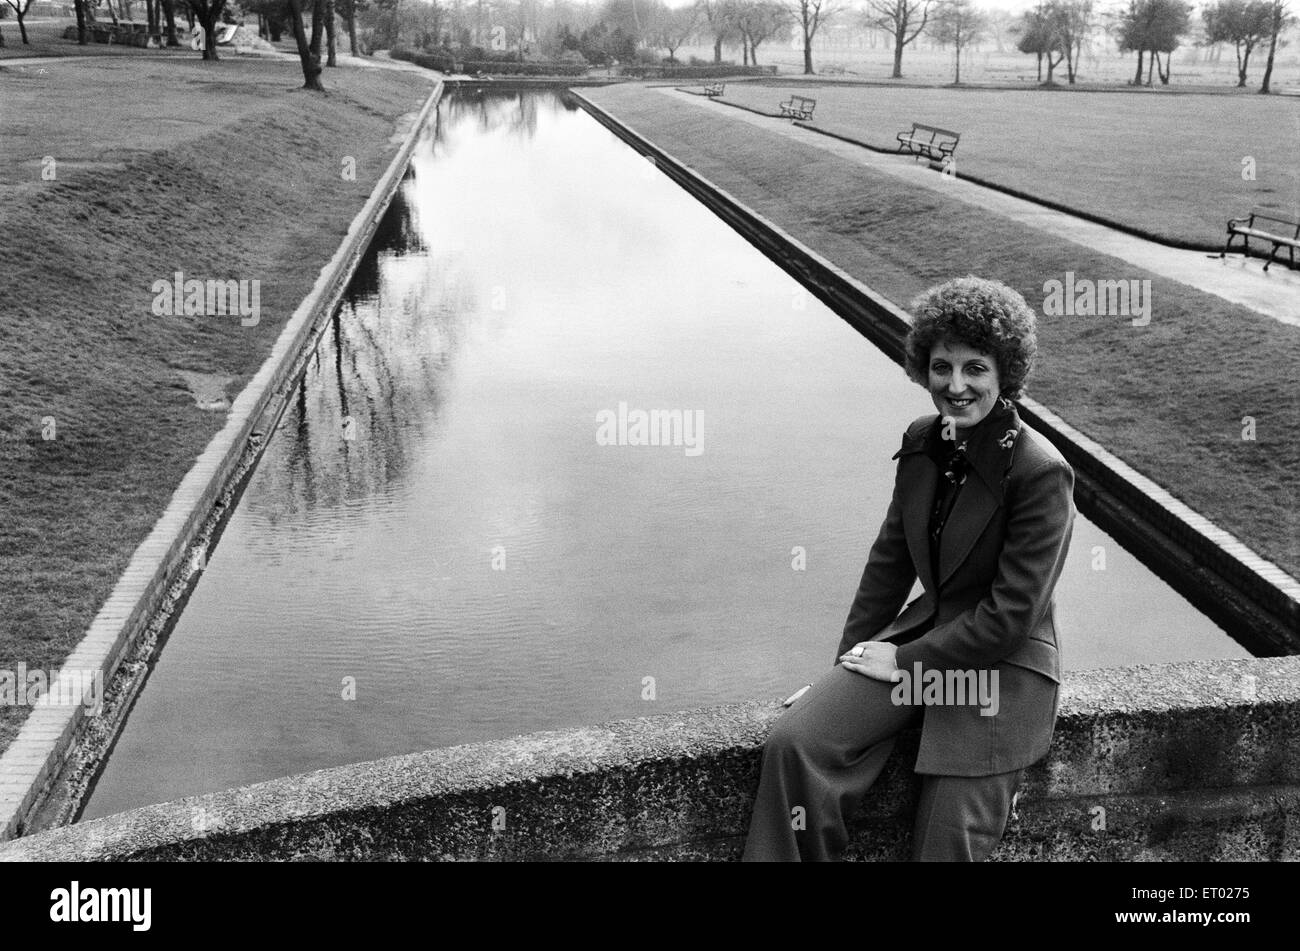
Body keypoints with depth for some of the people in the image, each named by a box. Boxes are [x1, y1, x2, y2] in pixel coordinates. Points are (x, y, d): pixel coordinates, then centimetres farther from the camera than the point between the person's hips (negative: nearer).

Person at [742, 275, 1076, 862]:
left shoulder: (1042, 473, -17)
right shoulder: (921, 443, 3)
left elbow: (1011, 615, -16)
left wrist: (905, 663, -12)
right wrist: (848, 661, 7)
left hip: (1003, 664, -5)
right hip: (922, 635, 5)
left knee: (946, 844, -8)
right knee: (792, 742, -17)